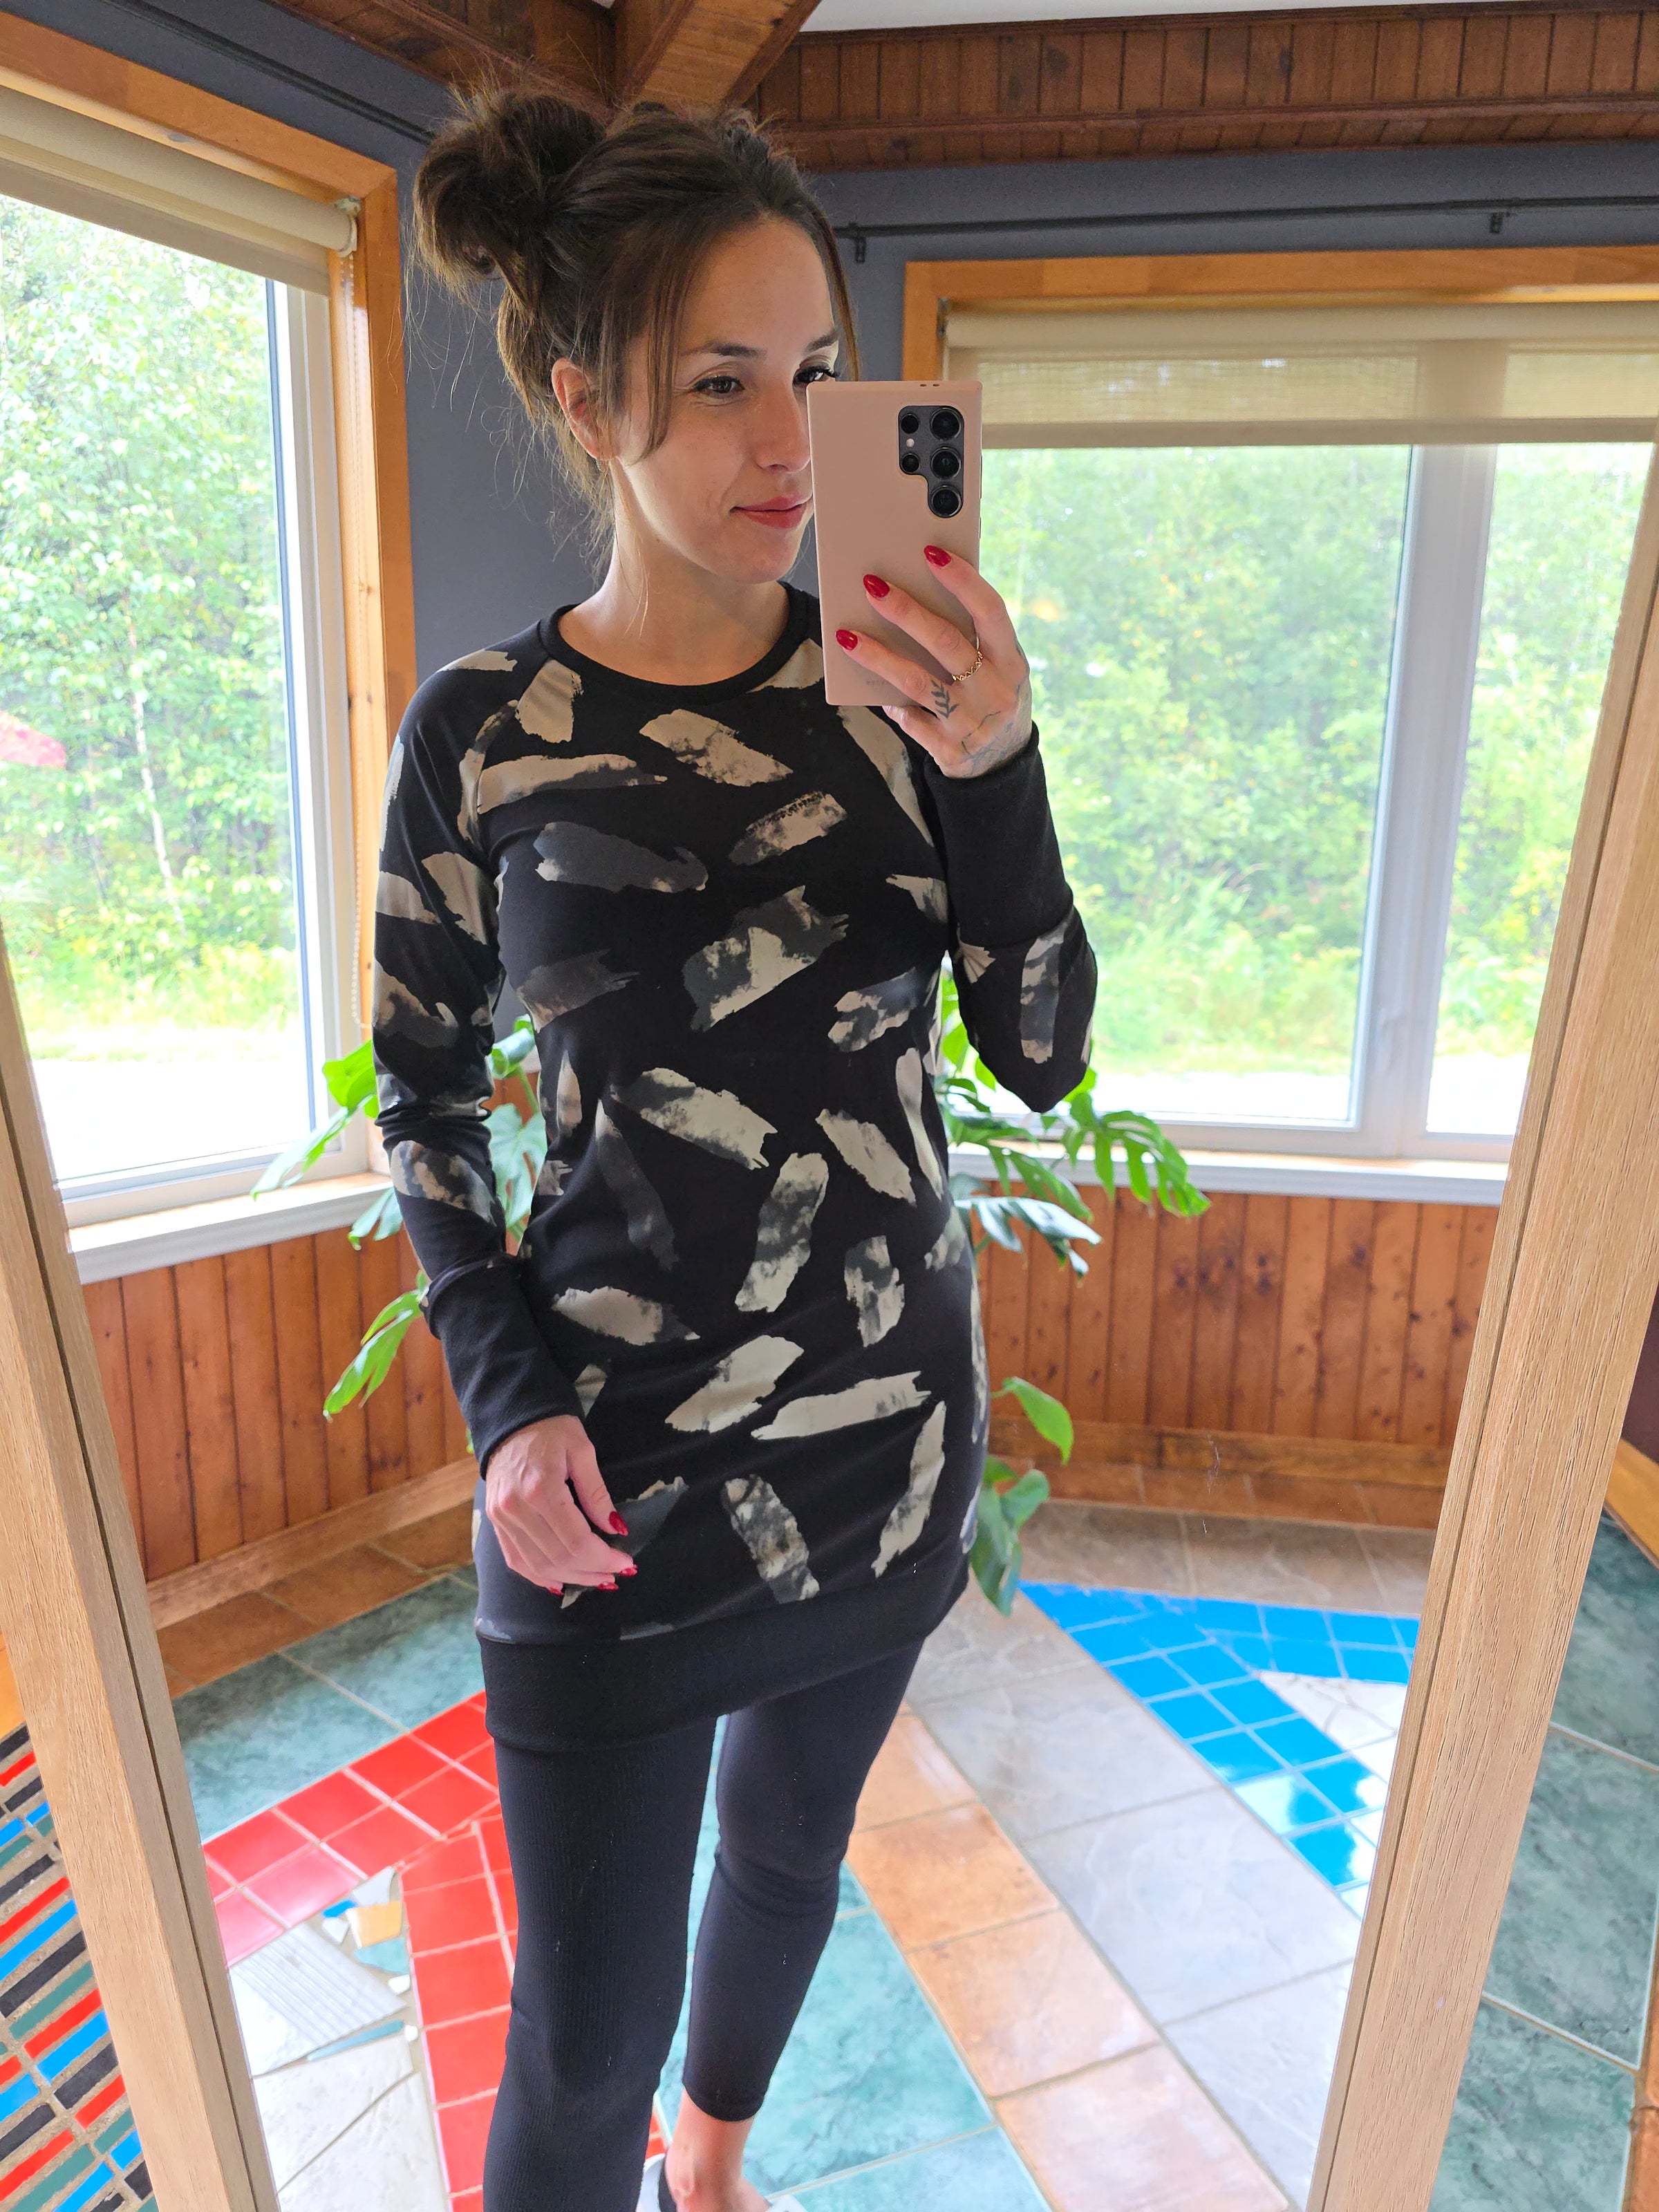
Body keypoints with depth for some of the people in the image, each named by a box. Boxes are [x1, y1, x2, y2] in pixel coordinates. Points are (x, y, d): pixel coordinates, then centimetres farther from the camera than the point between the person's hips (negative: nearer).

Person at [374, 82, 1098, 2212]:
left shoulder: (897, 673, -5)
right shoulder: (483, 729, -9)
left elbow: (1045, 1056, -8)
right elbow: (424, 1098, 0)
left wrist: (989, 762, -24)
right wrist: (509, 1396, -11)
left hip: (895, 1430, 4)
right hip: (619, 1484, -3)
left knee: (792, 1851, 28)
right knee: (582, 2039, 10)